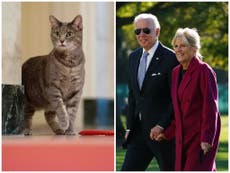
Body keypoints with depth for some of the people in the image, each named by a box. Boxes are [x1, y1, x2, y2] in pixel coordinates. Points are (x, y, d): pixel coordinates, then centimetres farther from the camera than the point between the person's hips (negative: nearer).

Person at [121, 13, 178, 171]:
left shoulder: (171, 58, -12)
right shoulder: (134, 57, 11)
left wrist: (162, 126, -19)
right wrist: (130, 127, 11)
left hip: (164, 130, -6)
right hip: (139, 130, 6)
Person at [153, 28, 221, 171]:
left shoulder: (204, 71, -12)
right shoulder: (176, 72, 11)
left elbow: (211, 107, -15)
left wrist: (206, 140, -19)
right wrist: (168, 133, 13)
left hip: (201, 135, -8)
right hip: (183, 136, 8)